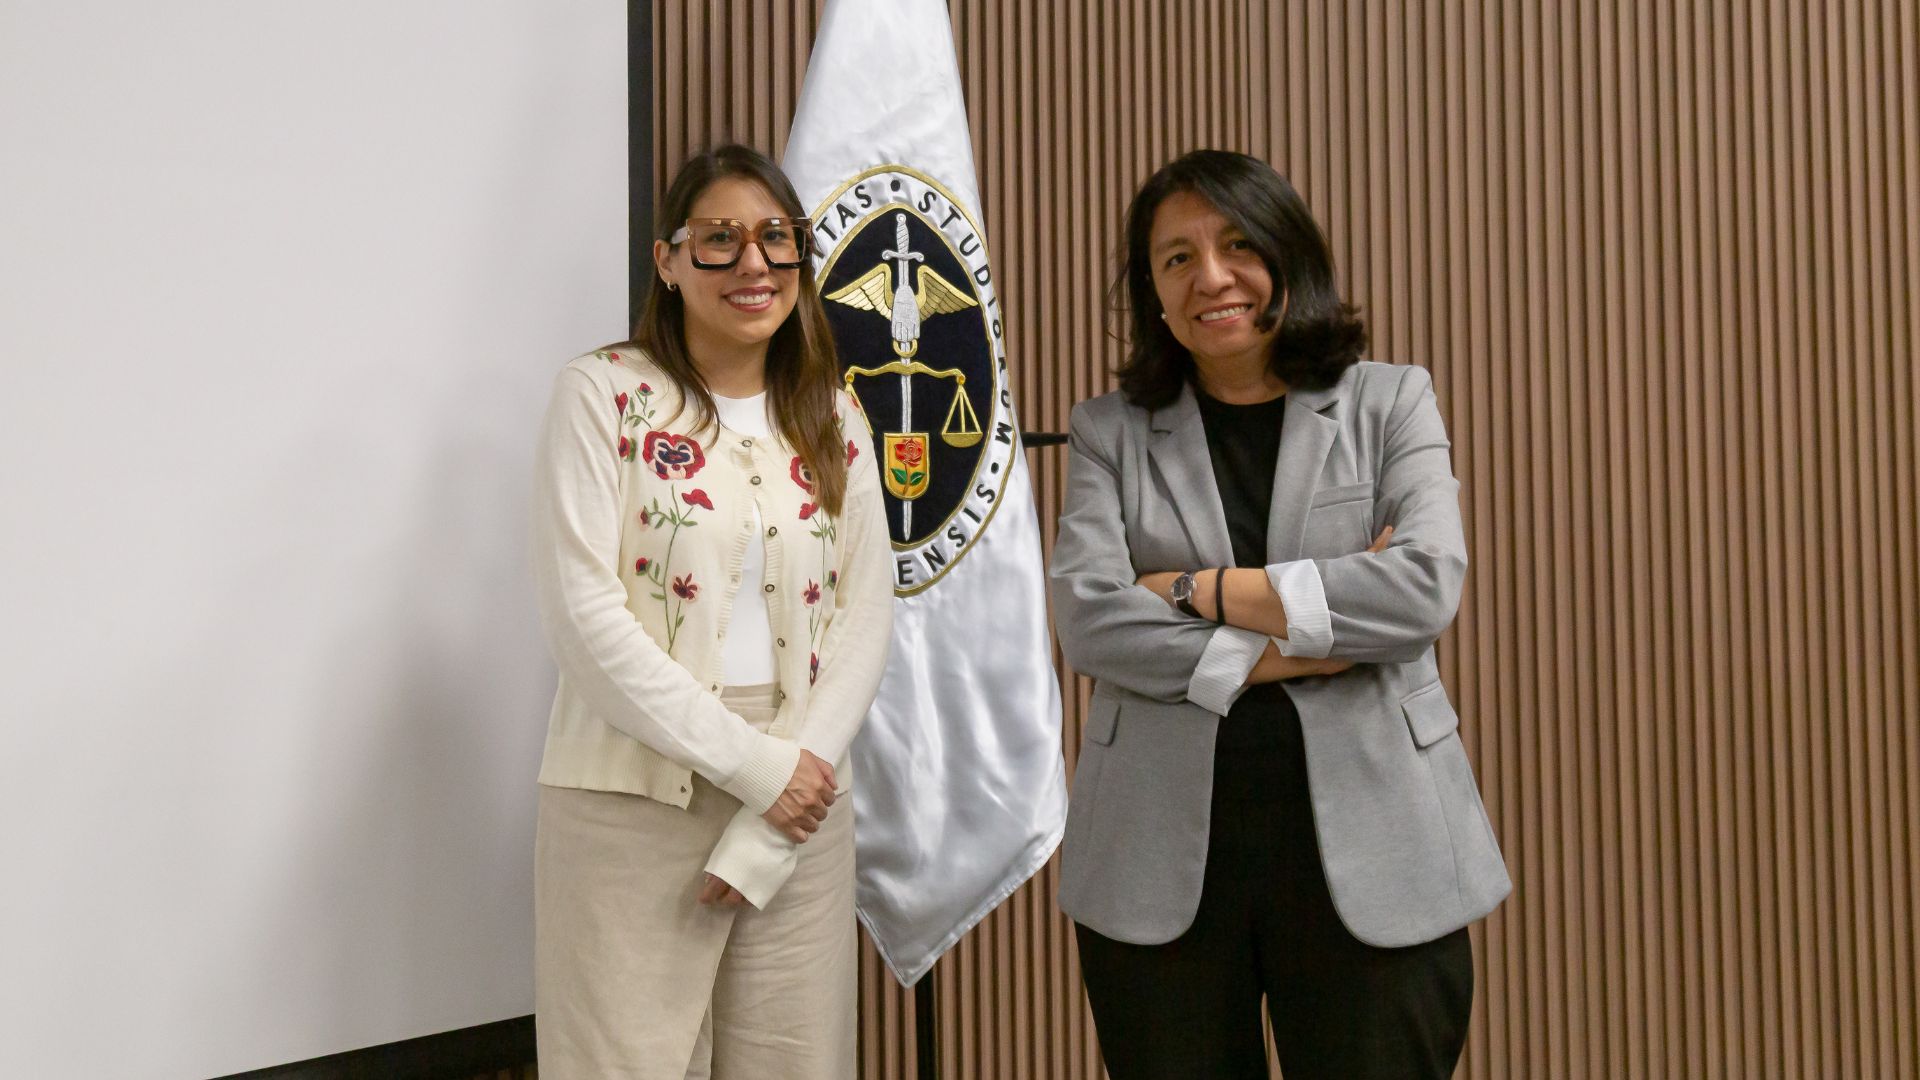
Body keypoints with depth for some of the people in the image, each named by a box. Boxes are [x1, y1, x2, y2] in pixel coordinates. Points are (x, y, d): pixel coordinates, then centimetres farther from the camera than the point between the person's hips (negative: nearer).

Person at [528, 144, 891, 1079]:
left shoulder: (833, 420, 9)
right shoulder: (604, 393, -3)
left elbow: (865, 613, 3)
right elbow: (583, 614, -12)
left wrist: (768, 831, -7)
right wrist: (752, 764, -14)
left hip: (800, 805, 4)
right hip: (633, 807, -4)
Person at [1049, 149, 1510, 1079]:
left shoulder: (1390, 401, 6)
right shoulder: (1110, 430, 7)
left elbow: (1426, 589, -11)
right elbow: (1089, 620, -8)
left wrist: (1203, 590, -10)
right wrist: (1294, 650, -13)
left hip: (1370, 851, 0)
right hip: (1161, 860, 1)